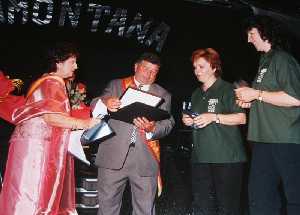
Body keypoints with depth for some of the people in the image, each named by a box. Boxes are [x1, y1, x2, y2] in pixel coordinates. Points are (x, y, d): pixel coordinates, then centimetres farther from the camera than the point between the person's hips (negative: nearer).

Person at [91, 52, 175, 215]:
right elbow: (94, 106, 4)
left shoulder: (163, 95, 15)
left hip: (145, 160, 1)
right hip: (114, 156, 0)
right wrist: (104, 103, -20)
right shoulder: (116, 85, 13)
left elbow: (168, 122, 5)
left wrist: (152, 128, -17)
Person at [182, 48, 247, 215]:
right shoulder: (196, 94, 20)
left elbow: (241, 118, -9)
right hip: (201, 157, 7)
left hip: (226, 158, -6)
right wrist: (187, 120, 9)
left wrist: (214, 117, -17)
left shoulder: (227, 89, -2)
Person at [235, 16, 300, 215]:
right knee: (260, 198, 9)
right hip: (264, 139, 9)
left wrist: (256, 94, -14)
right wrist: (250, 102, 13)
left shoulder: (282, 59, -8)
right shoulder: (265, 61, 21)